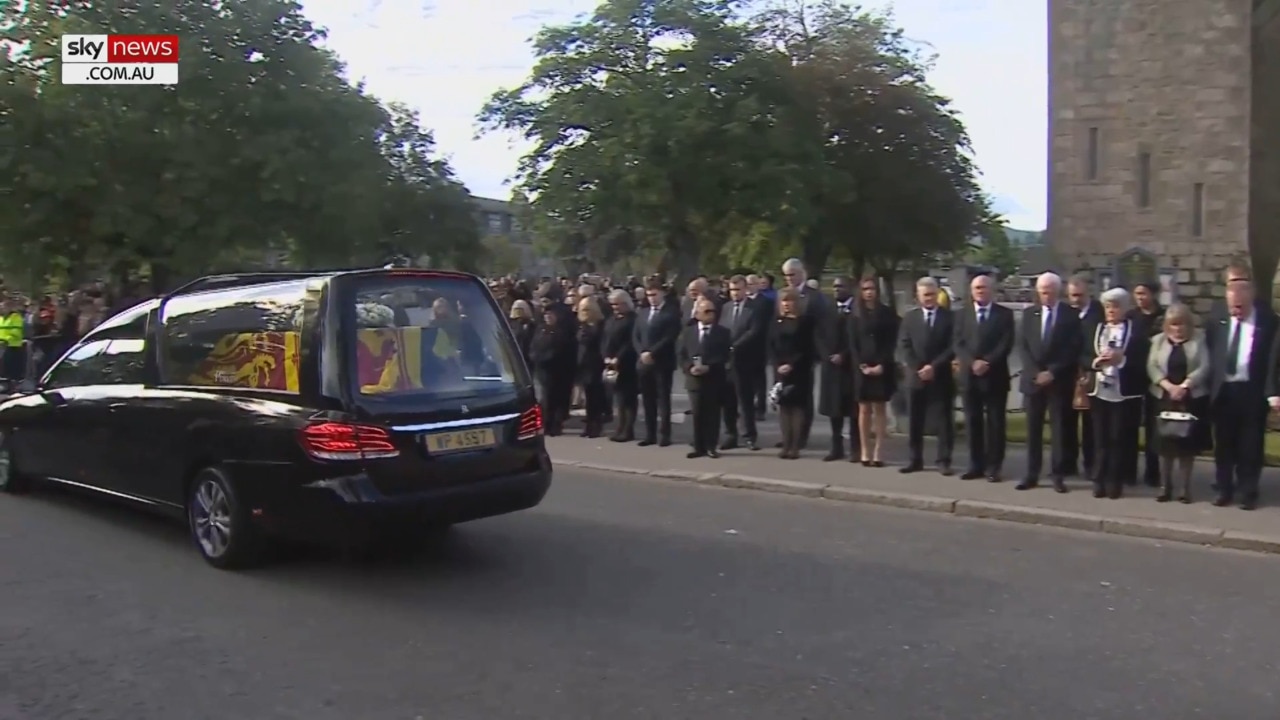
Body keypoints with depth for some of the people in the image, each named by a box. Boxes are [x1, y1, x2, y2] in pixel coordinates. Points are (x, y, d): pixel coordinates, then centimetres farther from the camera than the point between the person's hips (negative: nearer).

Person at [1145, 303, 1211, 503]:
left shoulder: (1199, 339, 1)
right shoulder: (1158, 340, 7)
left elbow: (1204, 367, -7)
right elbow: (1152, 367, -1)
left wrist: (1184, 385, -18)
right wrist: (1169, 386, -15)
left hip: (1192, 398, -1)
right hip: (1164, 397, 1)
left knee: (1187, 442, 1)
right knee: (1165, 442, 1)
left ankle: (1185, 487, 8)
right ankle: (1165, 486, 9)